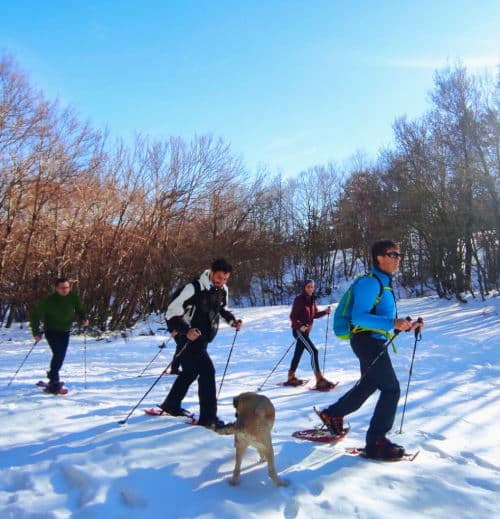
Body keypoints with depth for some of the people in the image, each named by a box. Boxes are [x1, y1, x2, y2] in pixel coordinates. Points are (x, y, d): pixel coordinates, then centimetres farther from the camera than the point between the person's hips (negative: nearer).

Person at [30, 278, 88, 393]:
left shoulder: (74, 298, -8)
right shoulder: (49, 300, -17)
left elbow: (80, 310, 8)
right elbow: (35, 314, -10)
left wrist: (84, 319, -12)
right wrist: (36, 332, -14)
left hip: (65, 331, 5)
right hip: (51, 331, -4)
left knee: (60, 356, 12)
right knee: (58, 354, -17)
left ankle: (52, 375, 36)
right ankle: (54, 384, -10)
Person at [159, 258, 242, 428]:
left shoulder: (223, 290, -1)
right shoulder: (194, 288, -23)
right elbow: (172, 312, -21)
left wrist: (232, 320, 1)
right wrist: (186, 331, -34)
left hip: (203, 339, 8)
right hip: (188, 338, -8)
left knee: (191, 371, 21)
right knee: (207, 371, -14)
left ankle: (171, 405, 41)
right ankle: (208, 417, -3)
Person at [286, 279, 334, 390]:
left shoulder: (312, 300, 8)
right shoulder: (299, 299, -13)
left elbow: (314, 314, 15)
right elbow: (292, 316, -14)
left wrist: (325, 312, -1)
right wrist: (300, 326, -29)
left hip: (306, 330, 8)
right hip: (299, 330, -8)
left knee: (298, 353, 15)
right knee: (313, 351, -16)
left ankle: (291, 378, 28)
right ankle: (319, 381, -16)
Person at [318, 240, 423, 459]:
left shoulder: (385, 283, 16)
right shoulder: (370, 282, -17)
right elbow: (359, 317, -26)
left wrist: (407, 325, 9)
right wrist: (392, 323, -35)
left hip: (376, 341, 11)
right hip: (368, 341, -11)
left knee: (369, 385, 22)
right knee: (391, 388, -7)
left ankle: (333, 414, 38)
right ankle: (376, 442, 5)